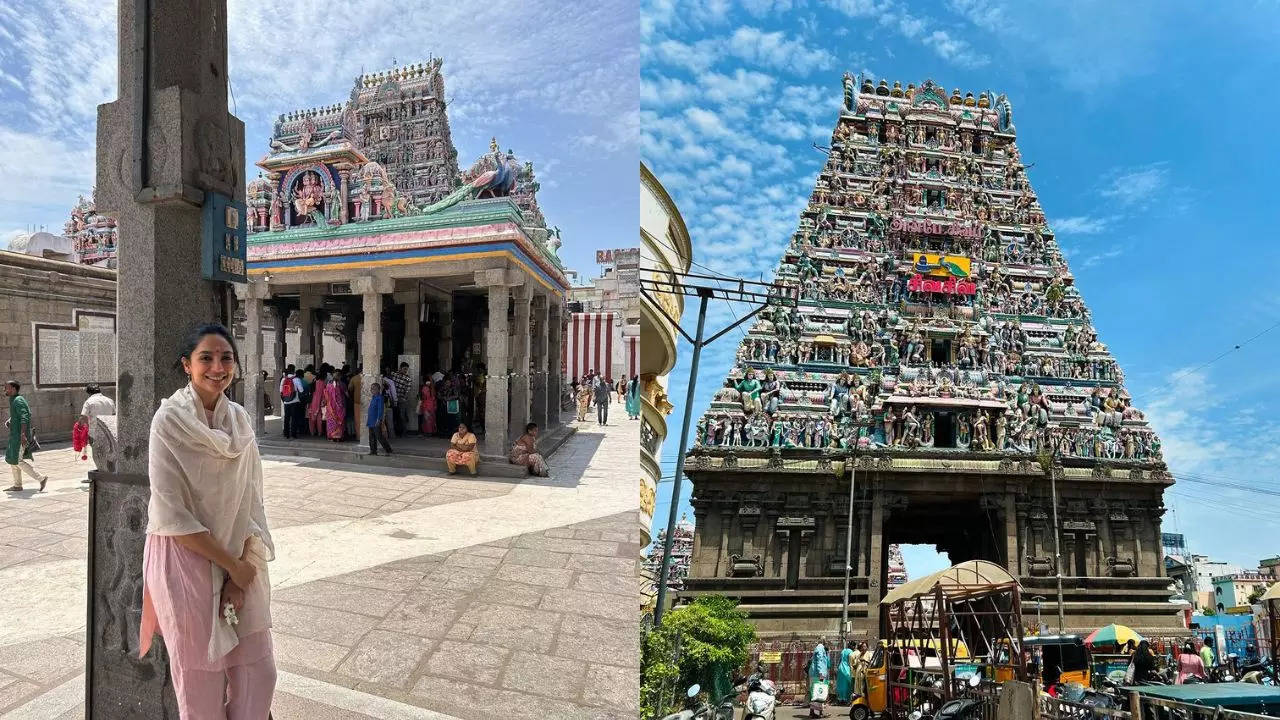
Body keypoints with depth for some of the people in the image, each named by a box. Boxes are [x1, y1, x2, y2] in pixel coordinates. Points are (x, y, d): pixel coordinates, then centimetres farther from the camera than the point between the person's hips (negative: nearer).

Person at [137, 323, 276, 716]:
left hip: (240, 563, 4)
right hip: (186, 559, -4)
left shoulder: (240, 419, 2)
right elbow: (171, 514, -15)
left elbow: (252, 500, 2)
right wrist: (232, 565, -12)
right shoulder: (169, 421, -12)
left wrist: (245, 565, -9)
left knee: (259, 673, 9)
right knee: (200, 683, 10)